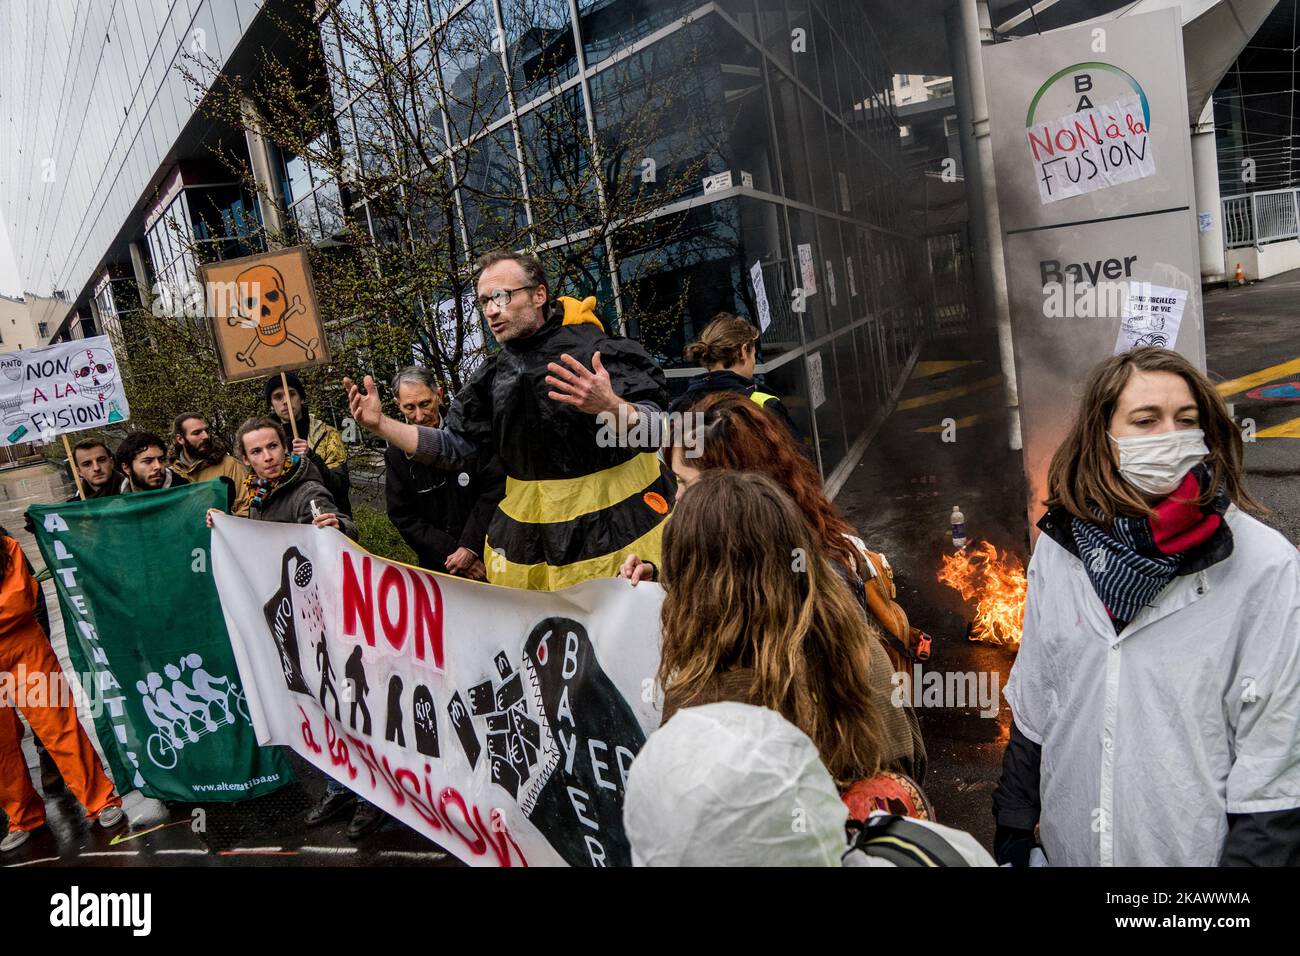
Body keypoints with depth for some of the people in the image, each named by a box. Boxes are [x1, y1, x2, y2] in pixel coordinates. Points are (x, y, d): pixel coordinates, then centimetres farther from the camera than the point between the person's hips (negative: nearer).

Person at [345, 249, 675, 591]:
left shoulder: (597, 350, -13)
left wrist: (611, 406, -42)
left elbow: (653, 432, -21)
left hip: (617, 523, -5)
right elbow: (453, 446, 9)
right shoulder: (494, 374, 6)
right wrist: (381, 424, -2)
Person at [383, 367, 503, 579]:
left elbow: (495, 489, -10)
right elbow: (403, 518, 0)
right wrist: (451, 554, -11)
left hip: (487, 556, -1)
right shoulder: (396, 454, 0)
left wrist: (470, 547, -15)